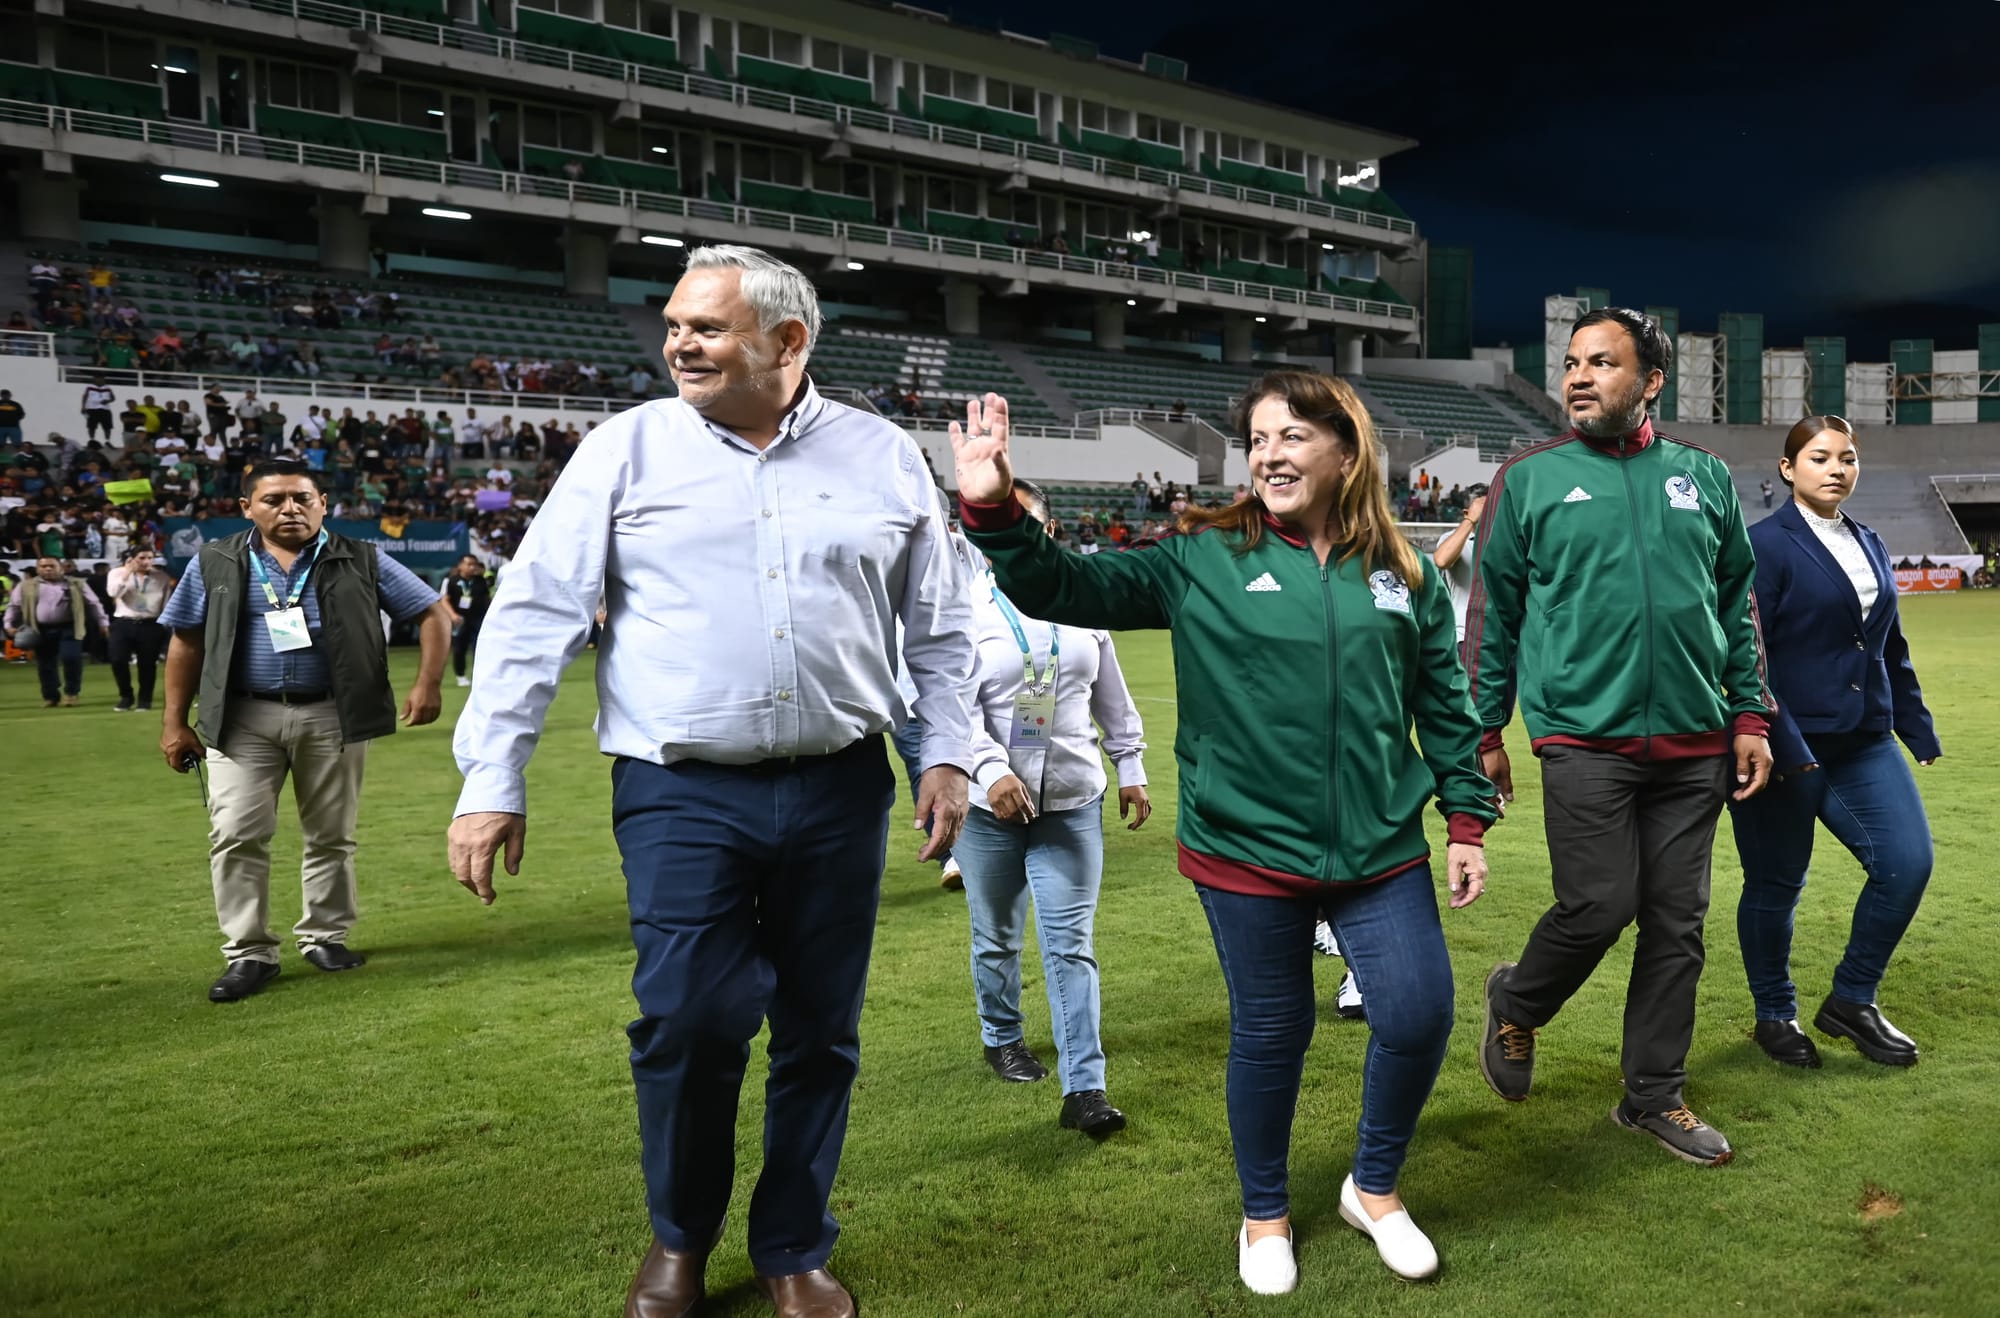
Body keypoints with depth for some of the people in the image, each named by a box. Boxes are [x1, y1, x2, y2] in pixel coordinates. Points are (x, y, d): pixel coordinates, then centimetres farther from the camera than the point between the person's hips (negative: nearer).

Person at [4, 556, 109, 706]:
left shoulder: (75, 584, 7)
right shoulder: (26, 586, 9)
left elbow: (93, 604, 8)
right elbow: (14, 606, 15)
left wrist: (102, 623, 4)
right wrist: (10, 625, 7)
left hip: (69, 629, -2)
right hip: (41, 630, 2)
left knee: (71, 658, -15)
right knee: (45, 665, 5)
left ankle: (72, 692, 3)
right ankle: (50, 697, 18)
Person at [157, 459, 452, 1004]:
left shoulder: (360, 562, 1)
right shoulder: (216, 565, 5)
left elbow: (433, 613, 3)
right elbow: (187, 642, 9)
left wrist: (427, 683, -8)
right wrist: (174, 721, 5)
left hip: (333, 717, 0)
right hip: (243, 718, 0)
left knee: (332, 834, 8)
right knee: (237, 834, -4)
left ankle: (324, 936, 26)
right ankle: (250, 953, 8)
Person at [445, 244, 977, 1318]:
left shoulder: (882, 455, 7)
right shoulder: (629, 447, 2)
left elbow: (939, 625, 13)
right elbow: (534, 614, 0)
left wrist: (949, 754, 6)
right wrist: (491, 780, -5)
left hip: (839, 790, 2)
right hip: (682, 795, -1)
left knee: (820, 1032, 9)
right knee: (690, 1019, -8)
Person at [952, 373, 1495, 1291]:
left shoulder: (1402, 574, 5)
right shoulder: (1203, 559, -2)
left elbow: (1443, 704, 11)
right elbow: (1071, 589, -7)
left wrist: (1466, 819, 9)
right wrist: (993, 512, -21)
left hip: (1380, 847, 2)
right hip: (1248, 849, -2)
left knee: (1419, 1014, 0)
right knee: (1269, 1032, 9)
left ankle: (1375, 1188, 30)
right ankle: (1264, 1215, 35)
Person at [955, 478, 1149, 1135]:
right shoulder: (966, 606, -5)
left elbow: (1111, 696, 15)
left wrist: (1131, 770, 15)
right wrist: (991, 768, -26)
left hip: (1072, 801, 2)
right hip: (989, 805, -1)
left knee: (1071, 944, -2)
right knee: (997, 936, 15)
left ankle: (1084, 1089, -2)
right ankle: (1001, 1038, 39)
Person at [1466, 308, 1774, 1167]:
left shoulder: (1704, 477, 10)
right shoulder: (1530, 479, 2)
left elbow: (1737, 604, 15)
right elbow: (1493, 613, 3)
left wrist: (1750, 715, 8)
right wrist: (1486, 731, 1)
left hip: (1694, 745, 4)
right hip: (1584, 740, -3)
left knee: (1677, 923, 8)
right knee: (1598, 907, -9)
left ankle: (1655, 1095, 24)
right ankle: (1516, 1006, 22)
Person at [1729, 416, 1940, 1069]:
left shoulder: (1870, 546, 13)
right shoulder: (1766, 545, -10)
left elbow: (1892, 649, 19)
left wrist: (1919, 731, 17)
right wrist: (1782, 746, -21)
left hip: (1863, 742, 7)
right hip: (1788, 745, -6)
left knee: (1908, 861, -4)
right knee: (1776, 885, 5)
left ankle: (1851, 1000, 15)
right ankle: (1775, 1015, 26)